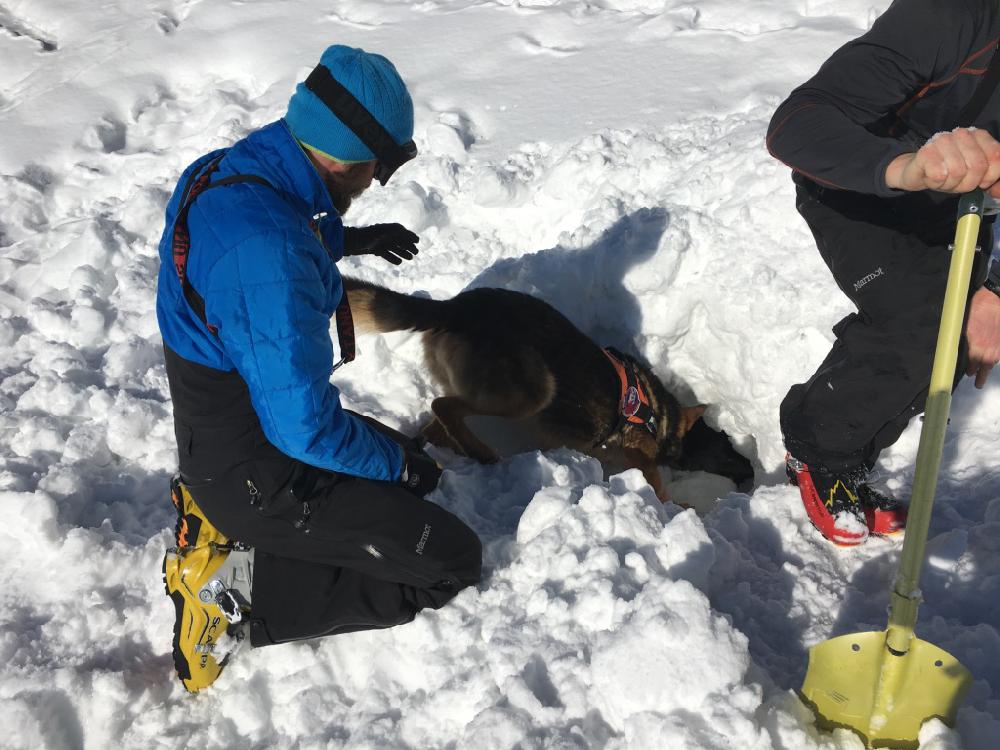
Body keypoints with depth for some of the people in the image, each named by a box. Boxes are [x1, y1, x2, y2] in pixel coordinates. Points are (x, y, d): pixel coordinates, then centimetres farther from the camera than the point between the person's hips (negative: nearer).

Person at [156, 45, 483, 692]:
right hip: (257, 477, -9)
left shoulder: (222, 174, -4)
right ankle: (243, 589, -3)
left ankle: (221, 531, 14)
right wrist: (396, 463, -11)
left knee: (415, 470, 25)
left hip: (214, 438, 9)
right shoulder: (272, 253, -34)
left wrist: (347, 240, 17)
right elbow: (307, 426, -29)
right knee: (454, 561, -1)